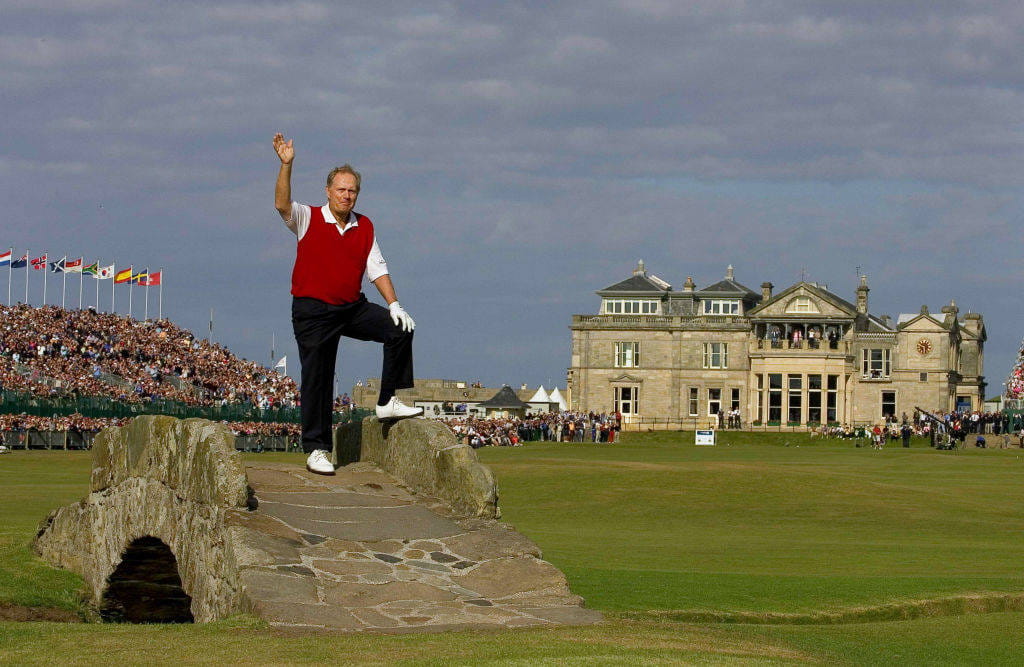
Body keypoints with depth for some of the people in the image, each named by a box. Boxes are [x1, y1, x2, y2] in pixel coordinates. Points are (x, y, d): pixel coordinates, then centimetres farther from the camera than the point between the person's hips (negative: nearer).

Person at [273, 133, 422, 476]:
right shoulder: (308, 219, -3)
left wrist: (393, 304, -2)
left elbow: (377, 268, 10)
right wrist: (286, 165, -34)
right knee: (317, 381, -3)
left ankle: (387, 402, -2)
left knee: (399, 329, -12)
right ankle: (316, 449, 3)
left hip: (354, 308, 4)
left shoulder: (365, 226, 9)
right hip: (313, 311, -4)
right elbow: (282, 204, -22)